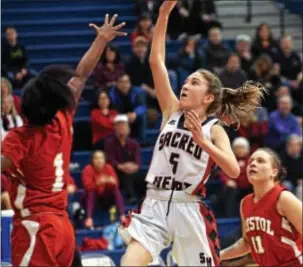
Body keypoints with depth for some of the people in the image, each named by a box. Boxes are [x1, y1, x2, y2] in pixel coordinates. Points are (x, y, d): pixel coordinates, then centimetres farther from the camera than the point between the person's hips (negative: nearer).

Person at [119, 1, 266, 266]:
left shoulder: (215, 130, 1)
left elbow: (234, 171, -16)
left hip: (188, 211, -2)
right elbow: (156, 60, 3)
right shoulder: (172, 112, 8)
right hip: (154, 207, 2)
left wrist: (202, 141, -24)